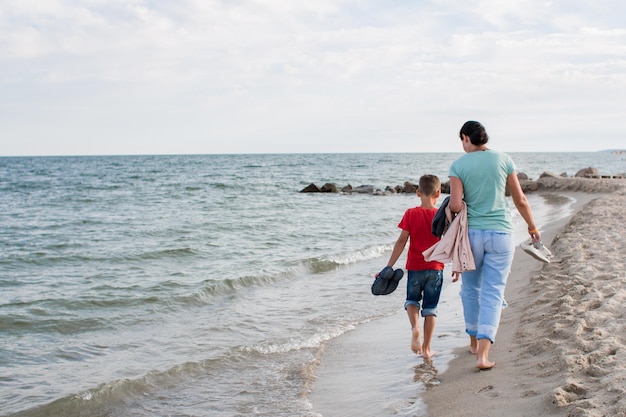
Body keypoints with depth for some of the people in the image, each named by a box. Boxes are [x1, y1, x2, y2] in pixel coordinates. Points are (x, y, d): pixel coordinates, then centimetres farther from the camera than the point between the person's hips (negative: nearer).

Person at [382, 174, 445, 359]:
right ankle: (426, 348, 10)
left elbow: (401, 242, -8)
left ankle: (415, 327, -9)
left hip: (415, 267, 0)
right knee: (430, 307, 10)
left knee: (412, 300, 19)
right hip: (435, 268, 1)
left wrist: (389, 267, -5)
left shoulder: (410, 214, -6)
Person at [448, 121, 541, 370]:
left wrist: (450, 204, 11)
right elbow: (520, 200, 4)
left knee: (471, 289, 19)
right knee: (493, 293, 1)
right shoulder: (503, 160, 1)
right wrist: (532, 228, 17)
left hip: (471, 233, 0)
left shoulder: (458, 166, -4)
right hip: (500, 234, 0)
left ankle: (474, 343, 33)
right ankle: (483, 355, -7)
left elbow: (455, 205, -13)